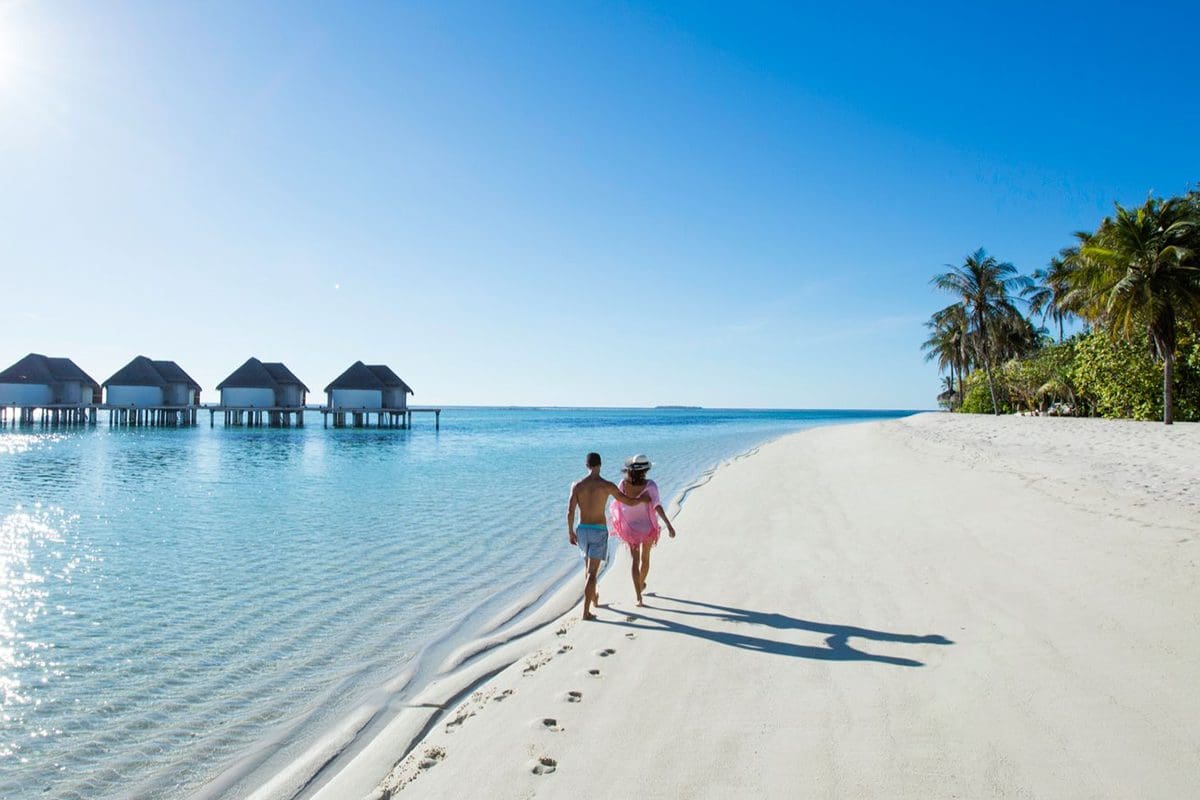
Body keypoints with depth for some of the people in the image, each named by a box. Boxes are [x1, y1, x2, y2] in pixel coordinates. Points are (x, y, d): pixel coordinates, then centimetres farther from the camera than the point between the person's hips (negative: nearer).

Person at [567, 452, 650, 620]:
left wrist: (570, 532, 8)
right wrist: (643, 499, 19)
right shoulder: (607, 485, -11)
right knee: (592, 572, -2)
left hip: (582, 530, 4)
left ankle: (594, 598, 45)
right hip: (599, 531, -4)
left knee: (588, 566, 26)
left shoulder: (577, 485, -4)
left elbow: (570, 512, -6)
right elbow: (629, 502, -3)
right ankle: (586, 612, -8)